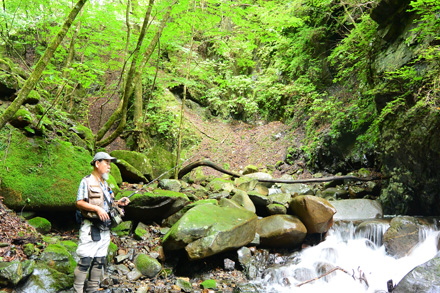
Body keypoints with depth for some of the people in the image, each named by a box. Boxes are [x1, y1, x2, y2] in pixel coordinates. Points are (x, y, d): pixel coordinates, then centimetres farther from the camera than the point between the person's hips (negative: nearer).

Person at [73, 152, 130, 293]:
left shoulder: (105, 184, 20)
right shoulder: (87, 181, -5)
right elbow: (79, 203, -12)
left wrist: (118, 203, 7)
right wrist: (97, 209, -22)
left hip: (105, 229, 8)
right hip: (91, 227, -8)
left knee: (99, 260, 10)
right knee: (85, 260, -9)